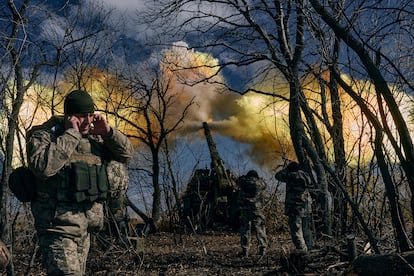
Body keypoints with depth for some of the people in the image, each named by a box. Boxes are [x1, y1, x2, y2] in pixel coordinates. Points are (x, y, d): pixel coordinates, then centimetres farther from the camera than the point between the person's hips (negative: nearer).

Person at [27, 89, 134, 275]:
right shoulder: (43, 135, -7)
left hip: (85, 226, 7)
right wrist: (70, 134, -20)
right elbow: (43, 167, -26)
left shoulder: (95, 138, 11)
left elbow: (127, 154, 11)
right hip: (58, 224, -7)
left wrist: (108, 132, -4)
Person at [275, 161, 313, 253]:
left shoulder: (292, 176, -11)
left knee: (296, 230, -5)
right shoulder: (305, 176, 8)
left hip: (295, 207, -7)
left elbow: (278, 175, -1)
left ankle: (301, 250, -10)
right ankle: (309, 248, 20)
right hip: (307, 207, 7)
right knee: (306, 229, 16)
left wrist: (286, 169, 12)